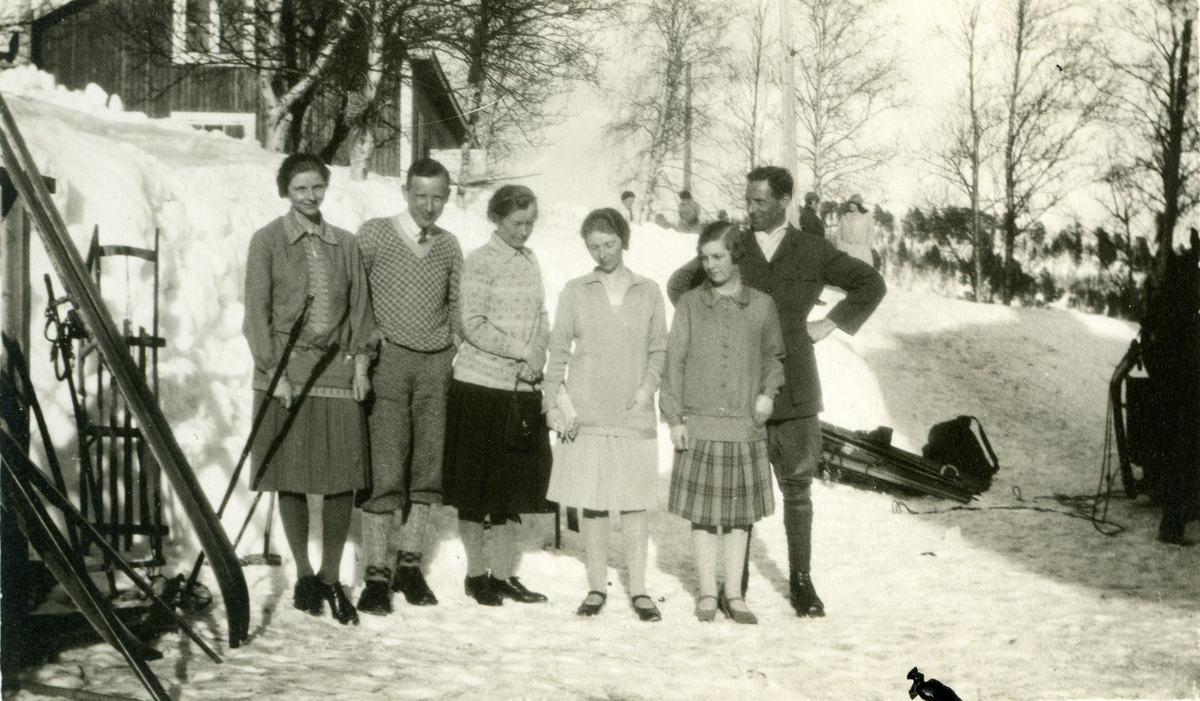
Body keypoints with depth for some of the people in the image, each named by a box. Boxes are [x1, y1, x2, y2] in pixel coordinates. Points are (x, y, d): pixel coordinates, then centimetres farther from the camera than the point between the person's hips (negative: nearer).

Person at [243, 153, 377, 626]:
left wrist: (360, 362, 3)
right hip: (286, 369, -2)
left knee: (343, 479, -2)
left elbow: (360, 308, 14)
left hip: (337, 370, 2)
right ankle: (303, 575, 20)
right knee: (291, 480, 3)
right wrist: (275, 372, -8)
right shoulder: (267, 241, 2)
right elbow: (257, 313, -1)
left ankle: (330, 578, 12)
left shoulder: (345, 244, 12)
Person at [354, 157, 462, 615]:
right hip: (389, 359, -4)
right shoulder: (373, 235, 1)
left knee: (428, 465, 5)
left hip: (437, 363, 4)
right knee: (384, 470, -7)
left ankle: (409, 563, 16)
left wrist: (455, 351, 11)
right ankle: (377, 574, -3)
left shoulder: (449, 246, 12)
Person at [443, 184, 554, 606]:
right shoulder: (479, 262, -6)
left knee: (515, 483, 8)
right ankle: (475, 574, 14)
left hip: (522, 389, 6)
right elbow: (474, 325, -13)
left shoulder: (530, 261, 12)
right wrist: (523, 351, -14)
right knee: (477, 484, 3)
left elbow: (541, 319, 12)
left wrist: (537, 355, -7)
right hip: (481, 385, -6)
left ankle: (503, 574, 17)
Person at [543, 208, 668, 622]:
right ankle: (597, 587, 14)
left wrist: (647, 387, -5)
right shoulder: (575, 292, 6)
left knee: (636, 501, 0)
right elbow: (558, 351, 6)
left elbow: (659, 350, 11)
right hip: (586, 415, 0)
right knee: (591, 502, 3)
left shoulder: (648, 292, 8)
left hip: (634, 415, 0)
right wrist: (554, 403, -2)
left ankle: (639, 590, 9)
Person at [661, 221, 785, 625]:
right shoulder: (690, 304, 4)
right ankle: (707, 593, 15)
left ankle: (734, 594, 17)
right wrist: (674, 417, -3)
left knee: (739, 514, 7)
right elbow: (674, 361, 3)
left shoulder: (761, 305, 6)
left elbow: (774, 356, 18)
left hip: (745, 425, 1)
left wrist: (768, 392, 1)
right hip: (699, 424, -1)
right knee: (702, 513, 3)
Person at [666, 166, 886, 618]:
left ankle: (800, 581, 14)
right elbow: (680, 283, 22)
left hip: (793, 390, 0)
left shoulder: (813, 251, 7)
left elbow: (870, 284, 17)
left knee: (797, 487, 3)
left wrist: (831, 324, 9)